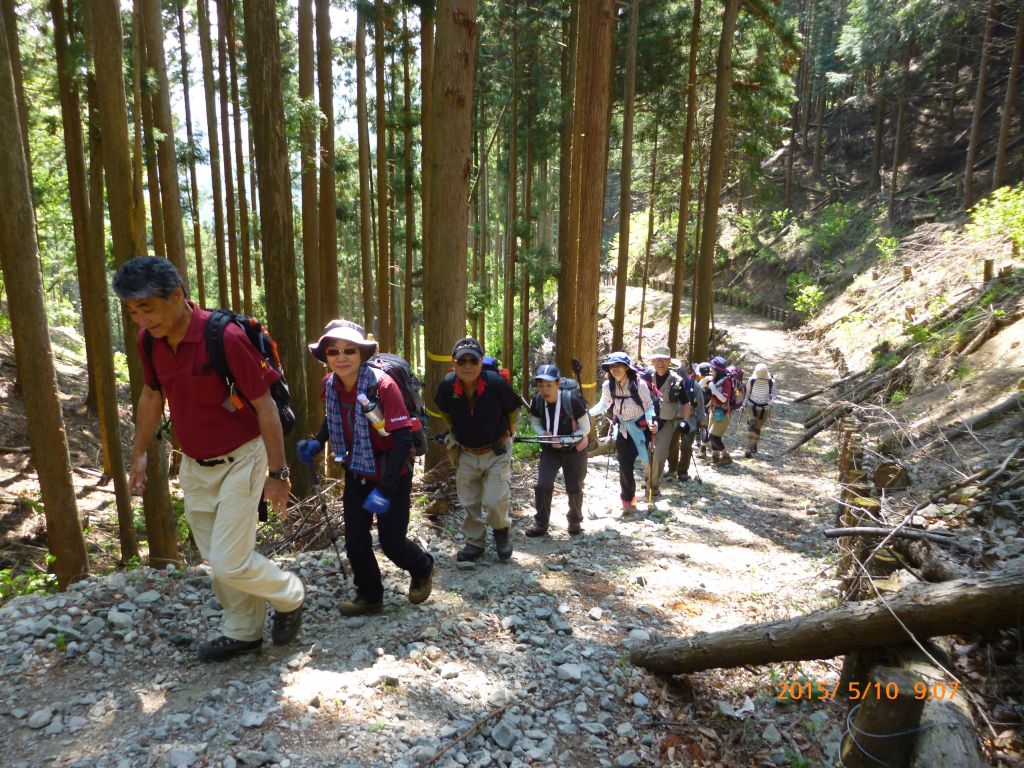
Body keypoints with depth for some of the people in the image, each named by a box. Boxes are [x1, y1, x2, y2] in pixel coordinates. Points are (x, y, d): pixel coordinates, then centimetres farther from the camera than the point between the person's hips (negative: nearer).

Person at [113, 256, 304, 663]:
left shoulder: (225, 337, -25)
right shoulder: (148, 340, -4)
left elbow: (265, 405, -20)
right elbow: (151, 396, 14)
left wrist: (277, 473, -17)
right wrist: (138, 453, 19)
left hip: (239, 460, -7)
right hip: (194, 464, 7)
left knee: (230, 562, -7)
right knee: (215, 558, 16)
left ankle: (289, 594, 22)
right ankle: (243, 632, 35)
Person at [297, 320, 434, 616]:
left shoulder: (382, 385, -27)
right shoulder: (329, 385, -8)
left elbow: (403, 439, -27)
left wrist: (385, 488, -30)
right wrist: (317, 443, -2)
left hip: (392, 474, -5)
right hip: (356, 472, 5)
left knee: (392, 542, 4)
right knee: (355, 541, 8)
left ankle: (422, 568, 37)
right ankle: (369, 597, 32)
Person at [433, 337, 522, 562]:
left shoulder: (497, 384, -25)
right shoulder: (447, 386, -18)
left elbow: (513, 410, -4)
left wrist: (508, 433, 5)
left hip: (497, 452, -3)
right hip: (465, 453, 3)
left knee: (494, 501, -7)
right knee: (469, 502, 13)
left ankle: (502, 531, 26)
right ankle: (475, 542, 35)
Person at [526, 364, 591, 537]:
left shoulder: (572, 400, -28)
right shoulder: (537, 401, -15)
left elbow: (585, 428, -18)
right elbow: (535, 423, 3)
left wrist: (564, 441, -26)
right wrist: (546, 435, -17)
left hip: (575, 450, -3)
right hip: (550, 449, 3)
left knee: (574, 489, 7)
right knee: (542, 486, -8)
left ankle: (575, 520, 34)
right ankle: (540, 523, 11)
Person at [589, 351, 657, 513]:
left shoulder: (639, 384, -23)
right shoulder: (608, 386, -12)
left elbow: (649, 406, -16)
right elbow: (603, 404, 5)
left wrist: (652, 421, -34)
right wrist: (587, 413, -10)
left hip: (640, 428, -2)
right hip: (622, 429, 2)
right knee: (624, 466, 1)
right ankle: (628, 499, 20)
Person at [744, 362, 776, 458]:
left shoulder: (771, 381, -13)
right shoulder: (752, 380, -11)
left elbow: (773, 394, -3)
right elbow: (747, 393, 3)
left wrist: (771, 399, -25)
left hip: (765, 408, 1)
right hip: (753, 406, -1)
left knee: (757, 428, 8)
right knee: (752, 426, -19)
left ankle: (753, 446, 29)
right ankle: (749, 449, -22)